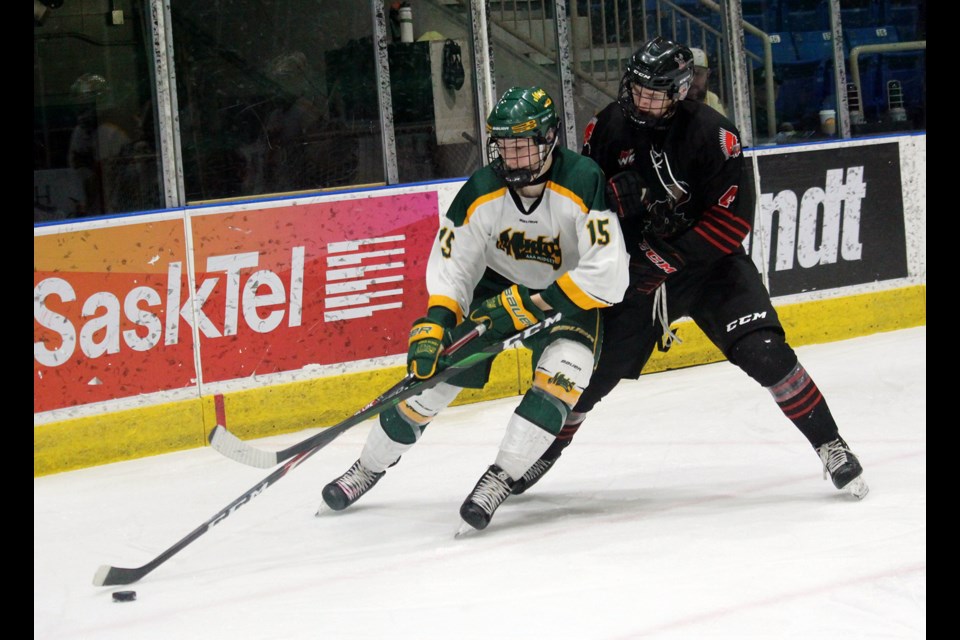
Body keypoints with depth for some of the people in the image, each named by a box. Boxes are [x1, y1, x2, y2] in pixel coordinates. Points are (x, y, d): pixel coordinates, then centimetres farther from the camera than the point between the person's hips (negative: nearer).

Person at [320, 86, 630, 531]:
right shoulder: (481, 193, -18)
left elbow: (607, 275, -33)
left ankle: (500, 478, -22)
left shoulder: (584, 185, -30)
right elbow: (451, 265, -10)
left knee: (560, 375, -30)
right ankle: (369, 468, 18)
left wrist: (531, 305, -33)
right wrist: (434, 325, -25)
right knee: (433, 371, -2)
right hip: (497, 288, 3)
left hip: (568, 296, -3)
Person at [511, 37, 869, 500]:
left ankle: (831, 448, -8)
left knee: (762, 352, -19)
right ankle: (543, 451, 25)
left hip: (707, 262, -3)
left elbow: (733, 218, -21)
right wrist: (618, 194, -17)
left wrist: (665, 256, -26)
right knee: (593, 368, 2)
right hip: (636, 270, 3)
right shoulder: (607, 128, -5)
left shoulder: (712, 133, -19)